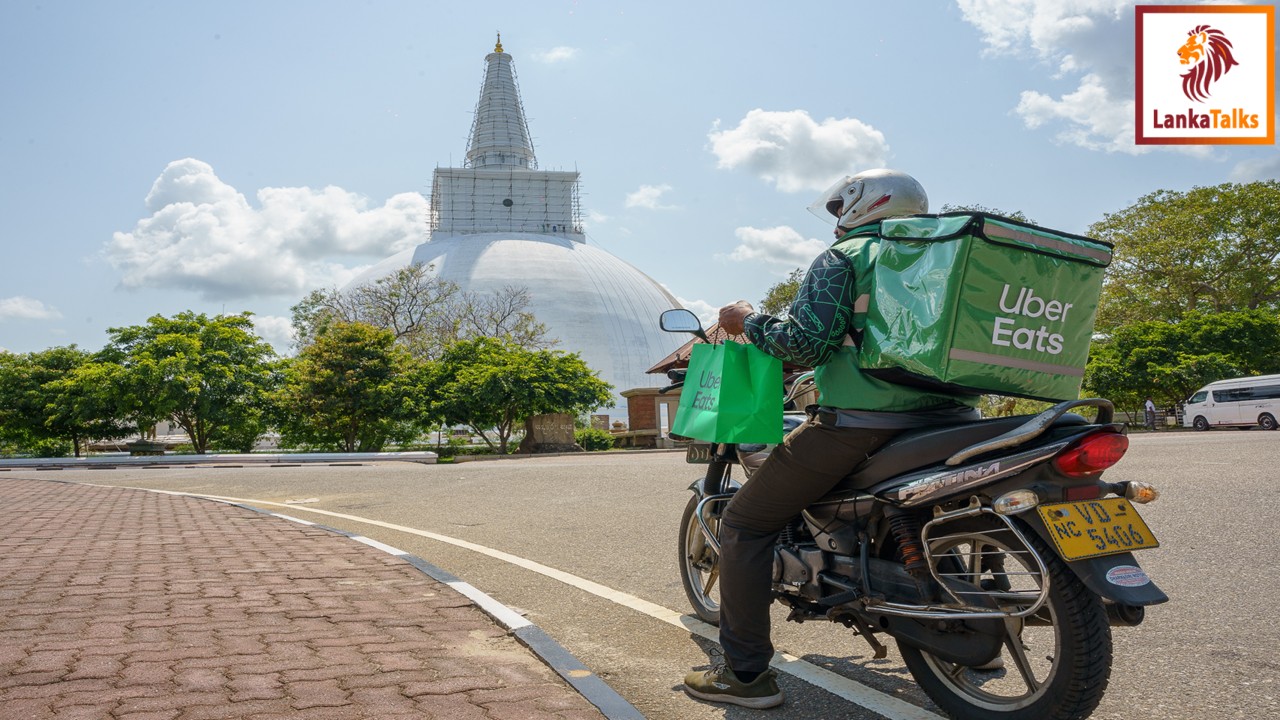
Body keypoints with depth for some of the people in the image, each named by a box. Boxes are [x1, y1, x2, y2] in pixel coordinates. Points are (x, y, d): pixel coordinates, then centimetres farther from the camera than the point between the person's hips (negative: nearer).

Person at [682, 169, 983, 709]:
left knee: (746, 522, 2)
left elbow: (807, 343, -14)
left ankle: (747, 673, 1)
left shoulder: (842, 258, -1)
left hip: (863, 422, -8)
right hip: (950, 419, 8)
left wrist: (748, 320, 3)